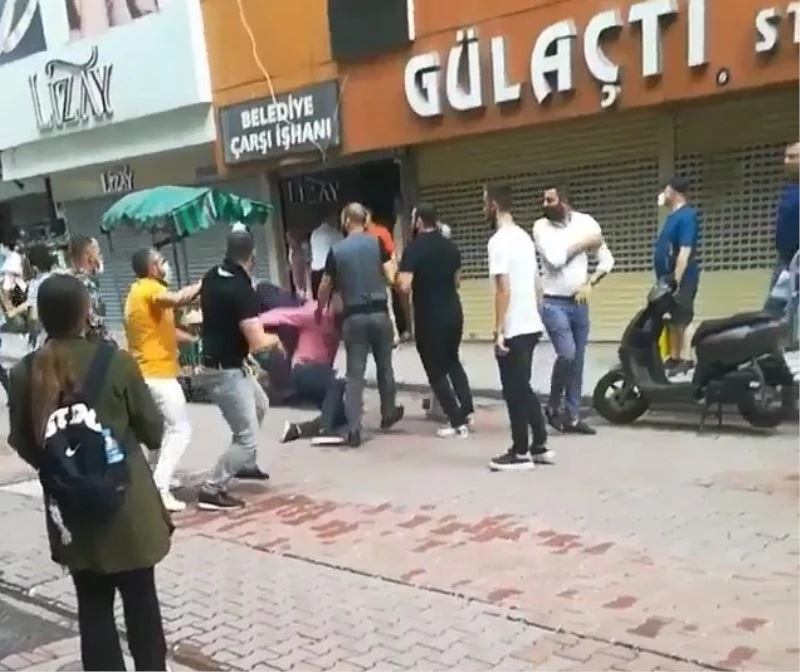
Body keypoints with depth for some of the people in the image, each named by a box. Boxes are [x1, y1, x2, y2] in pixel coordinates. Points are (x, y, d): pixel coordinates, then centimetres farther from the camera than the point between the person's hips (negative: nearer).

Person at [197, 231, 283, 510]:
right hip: (226, 371, -9)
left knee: (260, 405, 30)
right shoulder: (242, 290, -25)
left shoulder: (211, 278, 0)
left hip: (229, 365, 9)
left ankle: (244, 464, 43)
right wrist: (274, 339, -7)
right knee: (248, 438, -3)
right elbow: (257, 343, -28)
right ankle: (212, 490, 3)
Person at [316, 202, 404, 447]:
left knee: (354, 373, 2)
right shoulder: (377, 243, -1)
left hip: (353, 316, 0)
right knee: (384, 366, 18)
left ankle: (353, 430, -4)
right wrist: (392, 262, 17)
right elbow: (391, 277, -5)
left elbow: (325, 286, 8)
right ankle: (388, 413, 35)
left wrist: (320, 310, 25)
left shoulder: (336, 250, 1)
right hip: (379, 312, 0)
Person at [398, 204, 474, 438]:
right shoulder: (451, 246, 6)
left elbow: (405, 286, -22)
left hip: (429, 318, -6)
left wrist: (398, 278, -1)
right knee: (453, 361, 25)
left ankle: (458, 422, 4)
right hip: (453, 313, 6)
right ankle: (466, 409, 18)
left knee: (436, 371, 5)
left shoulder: (414, 248, -14)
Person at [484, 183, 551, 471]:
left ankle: (520, 453, 9)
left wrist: (498, 331, -17)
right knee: (523, 389, 17)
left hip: (513, 330, -9)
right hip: (530, 326, 9)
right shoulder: (525, 237, 13)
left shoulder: (499, 241, -15)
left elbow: (504, 289, -20)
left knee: (514, 392, 0)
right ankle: (540, 446, 21)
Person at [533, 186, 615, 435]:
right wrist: (583, 242, -11)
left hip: (579, 303, 4)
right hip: (554, 304, -4)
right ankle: (553, 406, 3)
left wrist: (589, 284, -7)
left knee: (577, 361, 8)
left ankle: (572, 416, 19)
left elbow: (607, 259, 6)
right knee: (566, 355, -19)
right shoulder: (541, 226, -6)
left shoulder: (586, 222, 2)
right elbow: (555, 258, -21)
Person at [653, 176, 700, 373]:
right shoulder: (674, 215, 15)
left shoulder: (687, 216, -15)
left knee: (681, 322, -7)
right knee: (672, 321, 14)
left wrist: (676, 282, -26)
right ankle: (674, 358, 23)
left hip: (681, 280, -10)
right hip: (668, 279, 10)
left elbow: (685, 251, -23)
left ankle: (685, 360, -4)